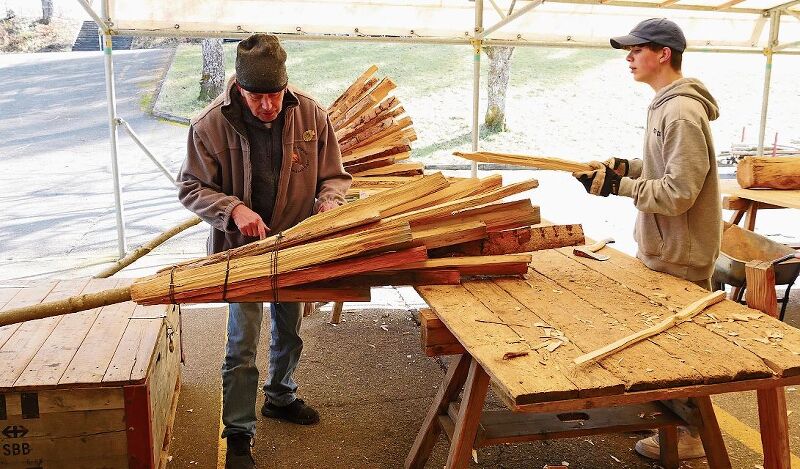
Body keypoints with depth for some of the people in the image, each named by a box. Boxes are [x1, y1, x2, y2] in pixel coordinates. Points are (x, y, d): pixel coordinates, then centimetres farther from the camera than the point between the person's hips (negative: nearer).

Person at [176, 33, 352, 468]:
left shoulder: (310, 114, -12)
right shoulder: (210, 125, -19)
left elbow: (333, 174, -1)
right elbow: (190, 187, -10)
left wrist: (328, 201, -23)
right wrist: (234, 209, -28)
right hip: (242, 247, -3)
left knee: (289, 330, 21)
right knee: (243, 346, -2)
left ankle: (281, 397, 47)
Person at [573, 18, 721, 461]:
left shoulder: (682, 113, -23)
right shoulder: (666, 104, 8)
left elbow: (678, 193, -26)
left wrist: (617, 185, -22)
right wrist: (626, 165, 4)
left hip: (680, 255, -10)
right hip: (662, 246, 10)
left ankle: (688, 435, 20)